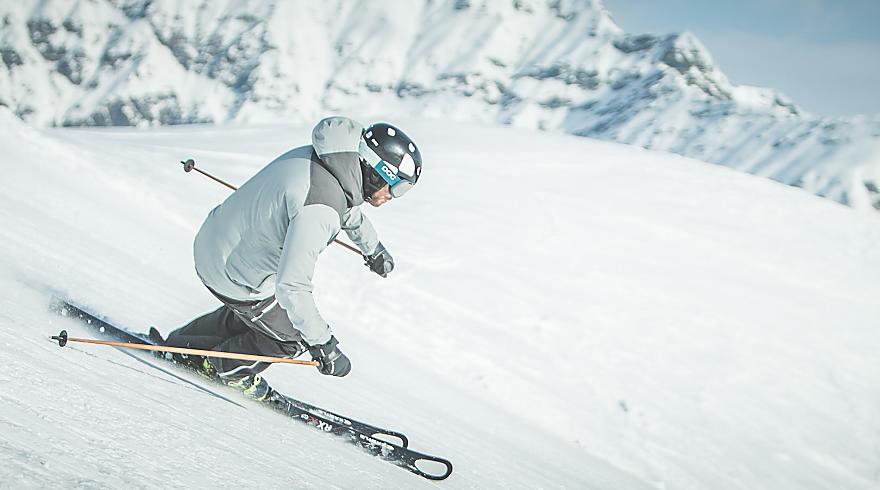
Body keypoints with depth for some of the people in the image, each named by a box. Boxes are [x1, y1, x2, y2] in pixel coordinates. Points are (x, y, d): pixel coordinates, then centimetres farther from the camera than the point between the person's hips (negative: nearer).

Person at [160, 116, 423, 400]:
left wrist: (373, 247, 34)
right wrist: (324, 345, -31)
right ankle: (228, 368, 33)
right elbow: (292, 286, -38)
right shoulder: (317, 210, -36)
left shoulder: (325, 157, -5)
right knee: (294, 337, 10)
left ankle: (183, 343, 46)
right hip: (236, 277, -9)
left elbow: (347, 208, 18)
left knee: (250, 312, 32)